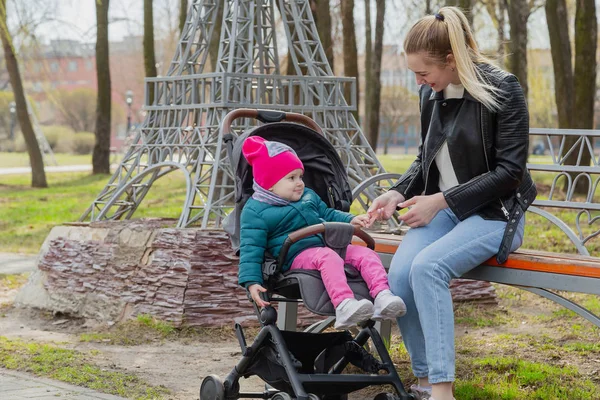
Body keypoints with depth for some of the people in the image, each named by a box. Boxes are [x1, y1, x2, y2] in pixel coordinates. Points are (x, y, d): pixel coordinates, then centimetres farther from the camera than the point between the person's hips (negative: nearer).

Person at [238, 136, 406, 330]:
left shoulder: (308, 196, 24)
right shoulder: (255, 211, 0)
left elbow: (328, 214, 35)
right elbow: (251, 249, -4)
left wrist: (351, 220, 15)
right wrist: (251, 281, -16)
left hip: (330, 246, 8)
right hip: (298, 255, -8)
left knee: (366, 253, -14)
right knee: (328, 257, -38)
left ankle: (382, 296, -33)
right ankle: (343, 304, -58)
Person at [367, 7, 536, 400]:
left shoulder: (502, 89, -13)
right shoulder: (431, 94, 6)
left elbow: (510, 170, -15)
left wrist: (442, 200, -18)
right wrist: (399, 192, -1)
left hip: (494, 212, -6)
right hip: (441, 207, 6)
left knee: (428, 266, -32)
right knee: (400, 274, -23)